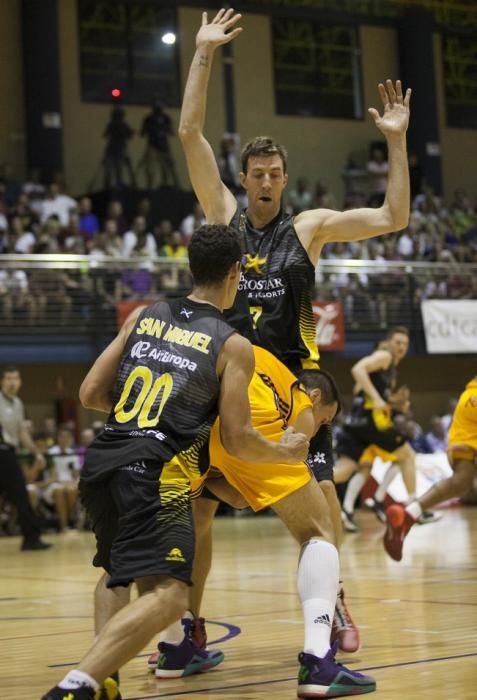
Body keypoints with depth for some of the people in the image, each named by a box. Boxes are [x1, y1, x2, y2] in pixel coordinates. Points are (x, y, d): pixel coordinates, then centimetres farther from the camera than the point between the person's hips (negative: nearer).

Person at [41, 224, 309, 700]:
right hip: (154, 472, -7)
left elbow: (91, 394, 16)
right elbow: (237, 441, 1)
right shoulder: (233, 346, 3)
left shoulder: (143, 316, 16)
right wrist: (287, 452, 20)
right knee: (167, 594, -15)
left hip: (101, 460, 7)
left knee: (116, 572, 30)